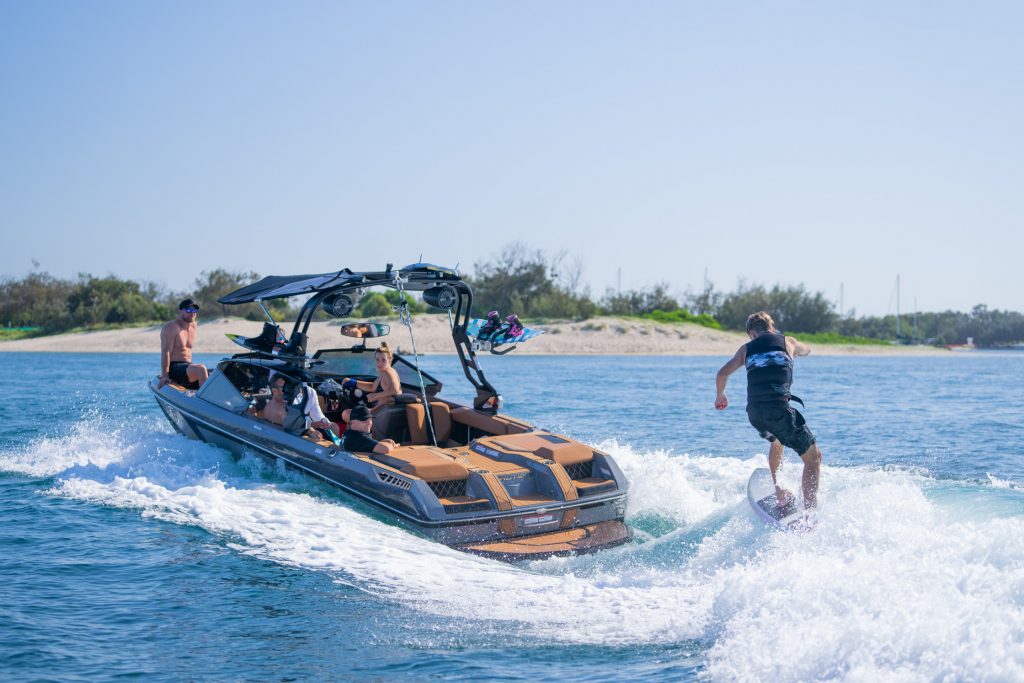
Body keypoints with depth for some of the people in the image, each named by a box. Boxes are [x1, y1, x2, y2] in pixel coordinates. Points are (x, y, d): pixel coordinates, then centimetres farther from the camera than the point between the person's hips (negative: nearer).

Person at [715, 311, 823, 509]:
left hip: (754, 412, 4)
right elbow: (806, 350, 40)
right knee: (813, 457, 6)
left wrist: (720, 396, 32)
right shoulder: (787, 342, 17)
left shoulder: (746, 349, 19)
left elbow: (722, 374, 13)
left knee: (777, 441, 36)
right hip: (778, 407, -4)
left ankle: (775, 491, 31)